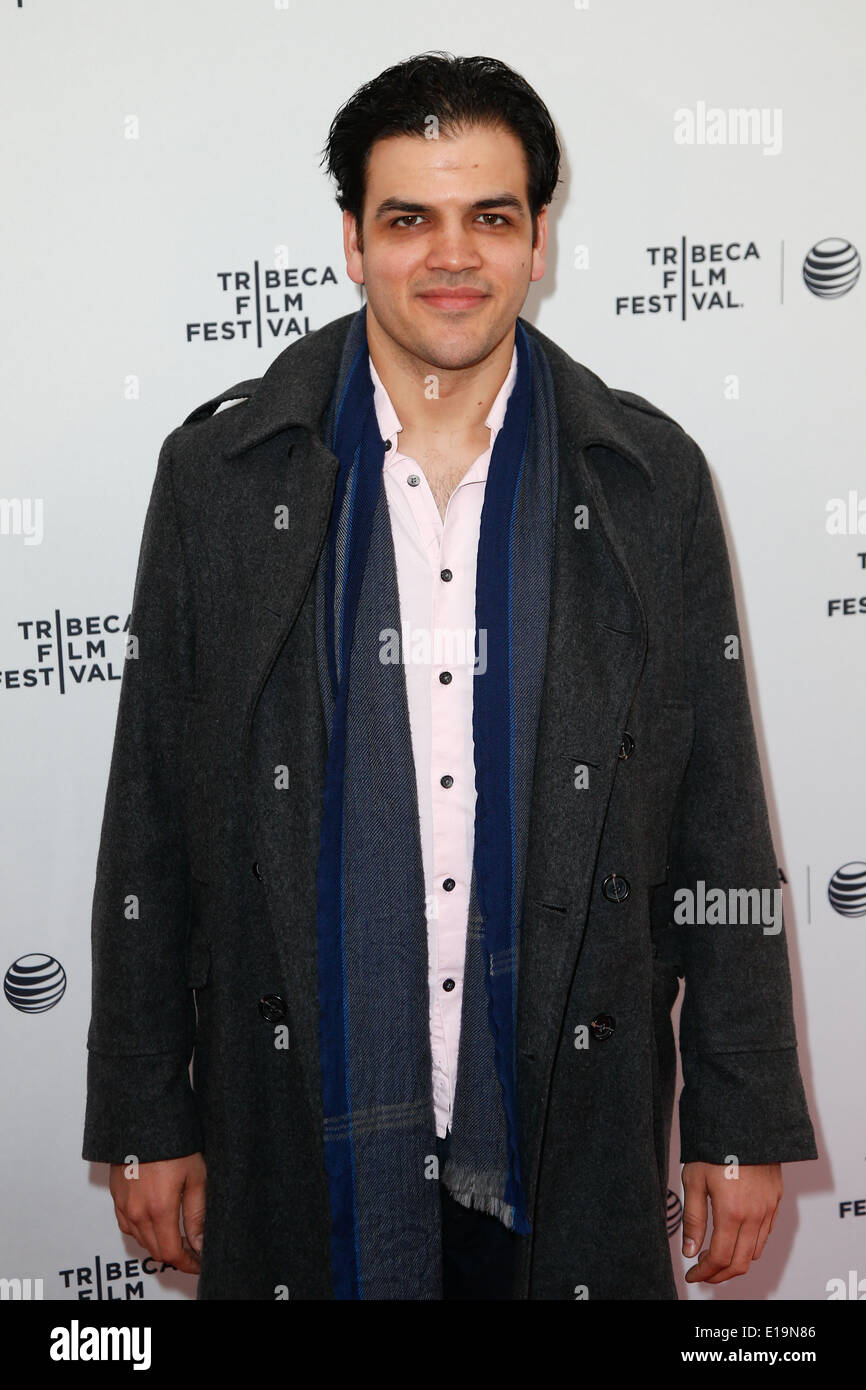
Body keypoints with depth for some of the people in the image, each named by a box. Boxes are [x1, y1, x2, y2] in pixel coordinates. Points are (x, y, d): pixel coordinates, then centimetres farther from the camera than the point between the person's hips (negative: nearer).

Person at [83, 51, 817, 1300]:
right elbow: (151, 829, 0)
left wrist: (745, 1124, 1)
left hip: (569, 1126, 1)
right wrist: (146, 1119, 2)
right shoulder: (222, 470, -3)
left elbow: (721, 827, 1)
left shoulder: (650, 479, -2)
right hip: (304, 1130, 0)